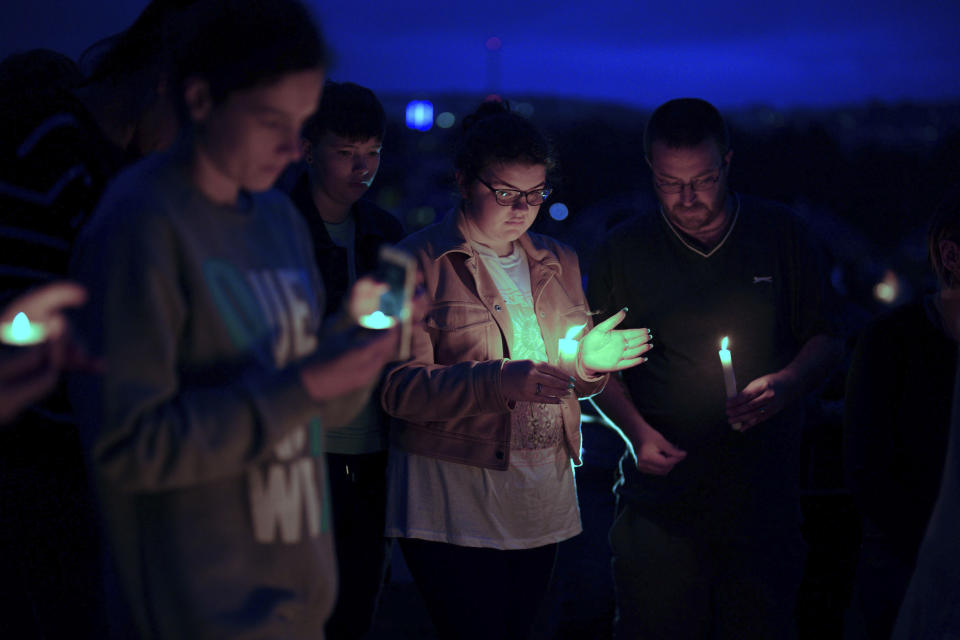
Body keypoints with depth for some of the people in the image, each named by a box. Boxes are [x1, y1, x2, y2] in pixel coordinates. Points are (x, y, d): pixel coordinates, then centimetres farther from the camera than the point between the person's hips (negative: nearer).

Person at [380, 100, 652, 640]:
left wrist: (589, 361, -3)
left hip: (544, 494, 6)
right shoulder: (419, 262, -3)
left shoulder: (558, 264, 15)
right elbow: (399, 388, -13)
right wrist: (500, 381, -25)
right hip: (452, 500, -5)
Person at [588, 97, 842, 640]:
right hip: (661, 489, 0)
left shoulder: (782, 234, 4)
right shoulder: (624, 250, 4)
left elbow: (825, 338, 9)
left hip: (764, 492, 1)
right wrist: (636, 431, -9)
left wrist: (785, 385, -12)